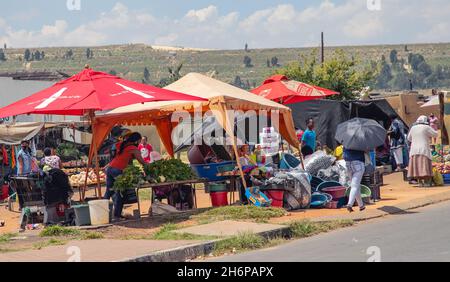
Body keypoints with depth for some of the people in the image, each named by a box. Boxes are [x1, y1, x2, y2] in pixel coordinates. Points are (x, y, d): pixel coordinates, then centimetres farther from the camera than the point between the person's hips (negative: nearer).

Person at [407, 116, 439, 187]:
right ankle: (426, 182, -12)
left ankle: (420, 182, 1)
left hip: (414, 150, 4)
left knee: (417, 165, 4)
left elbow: (409, 138, 20)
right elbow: (435, 134, 3)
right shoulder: (426, 128, -5)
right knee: (425, 165, -7)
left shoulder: (413, 128, 9)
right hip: (424, 150, -4)